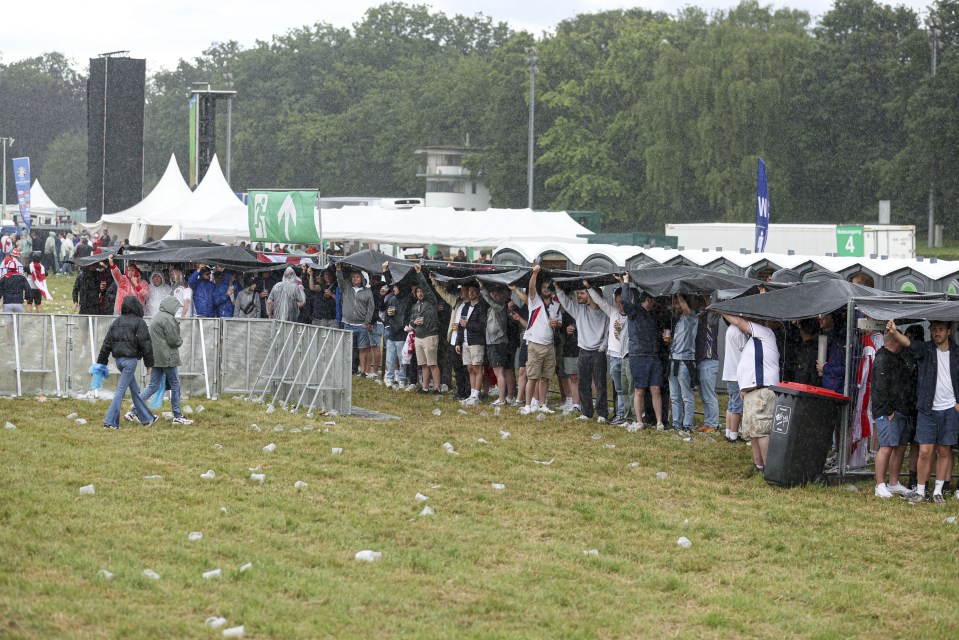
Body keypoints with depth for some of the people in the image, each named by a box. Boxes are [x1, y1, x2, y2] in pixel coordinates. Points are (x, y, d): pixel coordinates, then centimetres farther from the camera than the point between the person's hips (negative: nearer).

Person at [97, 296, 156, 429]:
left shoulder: (117, 322, 11)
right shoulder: (139, 323, -7)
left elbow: (107, 343, 12)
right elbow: (146, 344, -9)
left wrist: (101, 362, 16)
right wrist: (149, 363, -2)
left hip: (119, 359, 7)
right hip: (131, 359, -7)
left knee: (135, 389, 15)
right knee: (121, 389, -7)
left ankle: (146, 418, 25)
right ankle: (109, 421, -11)